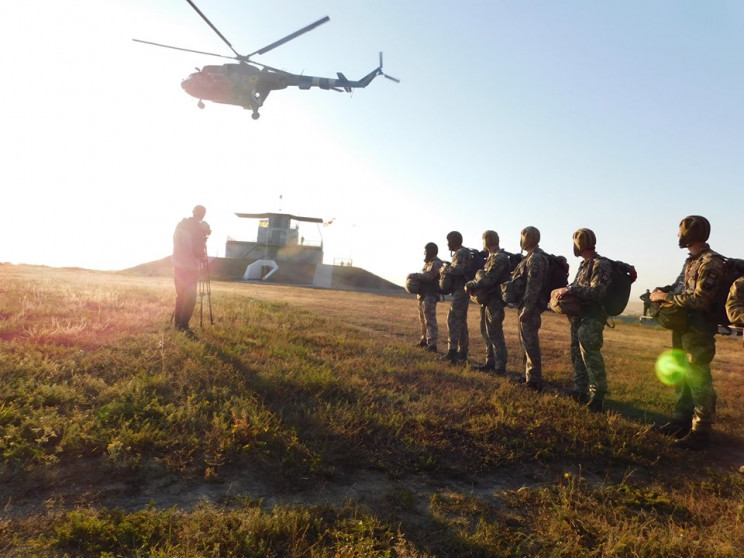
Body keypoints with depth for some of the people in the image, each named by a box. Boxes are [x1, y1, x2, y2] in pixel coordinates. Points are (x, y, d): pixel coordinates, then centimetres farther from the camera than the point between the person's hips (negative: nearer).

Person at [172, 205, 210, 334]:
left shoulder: (180, 224, 7)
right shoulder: (199, 228, -13)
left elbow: (176, 243, 17)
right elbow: (198, 251, -16)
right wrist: (203, 257, 4)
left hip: (178, 265, 7)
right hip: (190, 267, -7)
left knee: (180, 295, 16)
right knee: (190, 297, -2)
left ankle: (177, 322, 20)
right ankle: (183, 325, -8)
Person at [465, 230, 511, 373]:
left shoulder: (500, 258, -15)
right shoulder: (491, 257, 16)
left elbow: (487, 279, -21)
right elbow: (483, 276, 14)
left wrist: (471, 285, -11)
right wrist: (472, 285, -2)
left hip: (494, 301, -10)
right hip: (487, 300, 10)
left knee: (495, 334, -6)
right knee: (486, 332, 14)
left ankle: (500, 367, 0)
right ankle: (490, 363, 23)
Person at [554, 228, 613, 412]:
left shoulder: (601, 264, -13)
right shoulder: (583, 264, 15)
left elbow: (596, 292, -23)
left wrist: (570, 290, -23)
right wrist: (565, 291, 2)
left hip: (592, 317, -9)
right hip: (578, 315, 9)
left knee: (589, 353, -14)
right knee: (577, 352, 12)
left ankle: (598, 394, -5)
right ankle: (581, 390, 21)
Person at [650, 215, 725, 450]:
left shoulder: (711, 263, -16)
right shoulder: (691, 261, 14)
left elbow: (699, 300, -23)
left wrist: (666, 297, -17)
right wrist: (661, 292, 0)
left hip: (698, 331, -10)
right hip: (682, 327, 10)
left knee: (698, 380, -5)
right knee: (682, 377, 16)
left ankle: (701, 432, 2)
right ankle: (681, 420, 26)